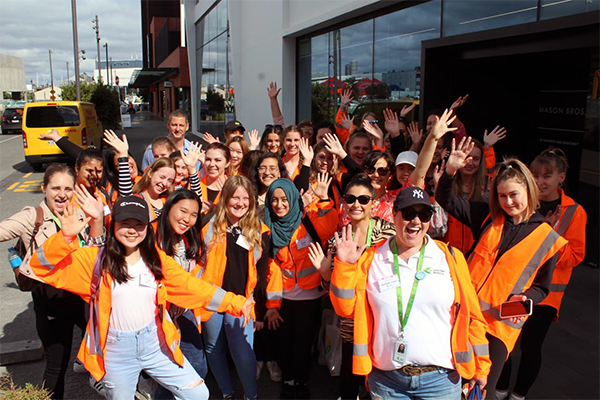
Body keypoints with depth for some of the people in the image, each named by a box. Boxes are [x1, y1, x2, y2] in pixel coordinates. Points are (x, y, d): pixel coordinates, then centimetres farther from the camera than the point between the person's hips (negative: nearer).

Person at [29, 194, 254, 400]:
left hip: (156, 343, 2)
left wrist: (237, 303, -8)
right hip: (116, 351, -2)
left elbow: (193, 288, -1)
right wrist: (65, 237, -32)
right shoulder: (96, 260, -7)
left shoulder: (157, 260, 0)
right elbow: (42, 266, -13)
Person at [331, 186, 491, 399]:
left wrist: (480, 366, 7)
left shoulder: (450, 257, 0)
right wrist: (345, 265, -10)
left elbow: (470, 314, 4)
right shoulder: (371, 258, 0)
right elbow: (346, 309, 1)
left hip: (441, 379, 0)